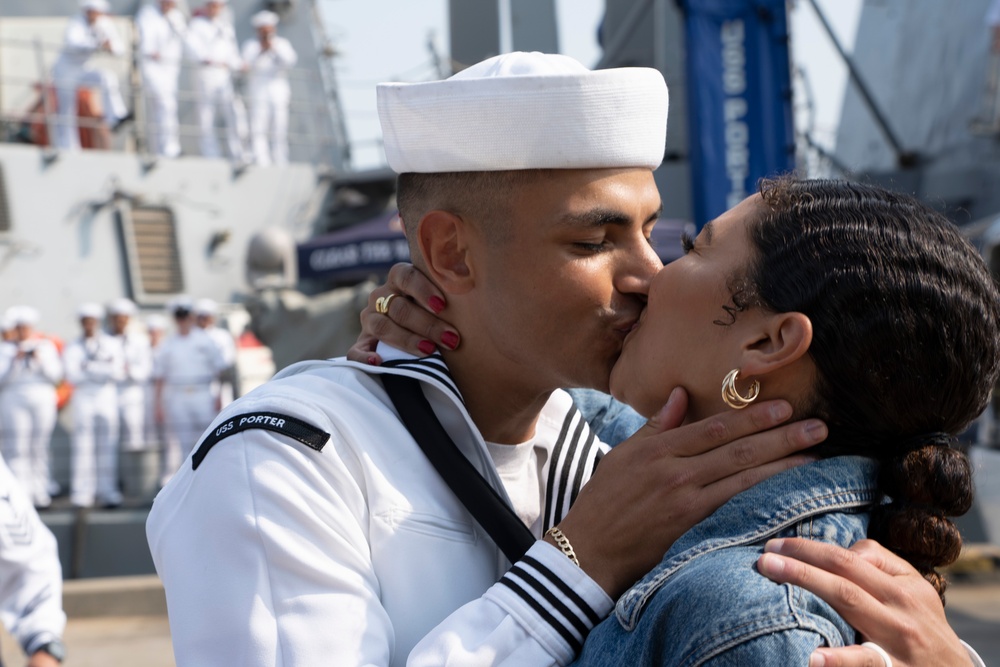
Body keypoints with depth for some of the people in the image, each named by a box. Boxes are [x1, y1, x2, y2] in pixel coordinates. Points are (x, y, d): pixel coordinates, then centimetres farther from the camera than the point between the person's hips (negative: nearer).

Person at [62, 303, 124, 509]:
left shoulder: (113, 345, 10)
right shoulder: (73, 348, 9)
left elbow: (118, 373, -3)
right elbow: (73, 376, -4)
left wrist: (90, 367, -7)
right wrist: (104, 371, -5)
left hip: (107, 397, 0)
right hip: (83, 398, 0)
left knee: (107, 445, -3)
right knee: (83, 446, -6)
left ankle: (107, 492, -1)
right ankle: (82, 493, -4)